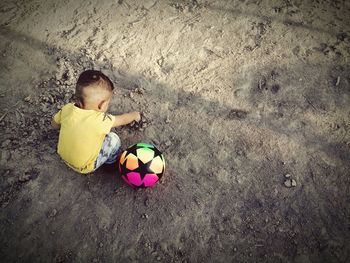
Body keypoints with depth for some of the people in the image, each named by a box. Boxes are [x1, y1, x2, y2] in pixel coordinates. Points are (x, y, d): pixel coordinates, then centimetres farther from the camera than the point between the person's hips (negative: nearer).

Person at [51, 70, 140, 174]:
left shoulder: (67, 109, -18)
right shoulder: (100, 120, -31)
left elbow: (54, 124, 2)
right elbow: (123, 119, -13)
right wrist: (135, 115, 7)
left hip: (63, 156, 6)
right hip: (84, 167, -5)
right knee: (113, 139, 2)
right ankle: (111, 163, 25)